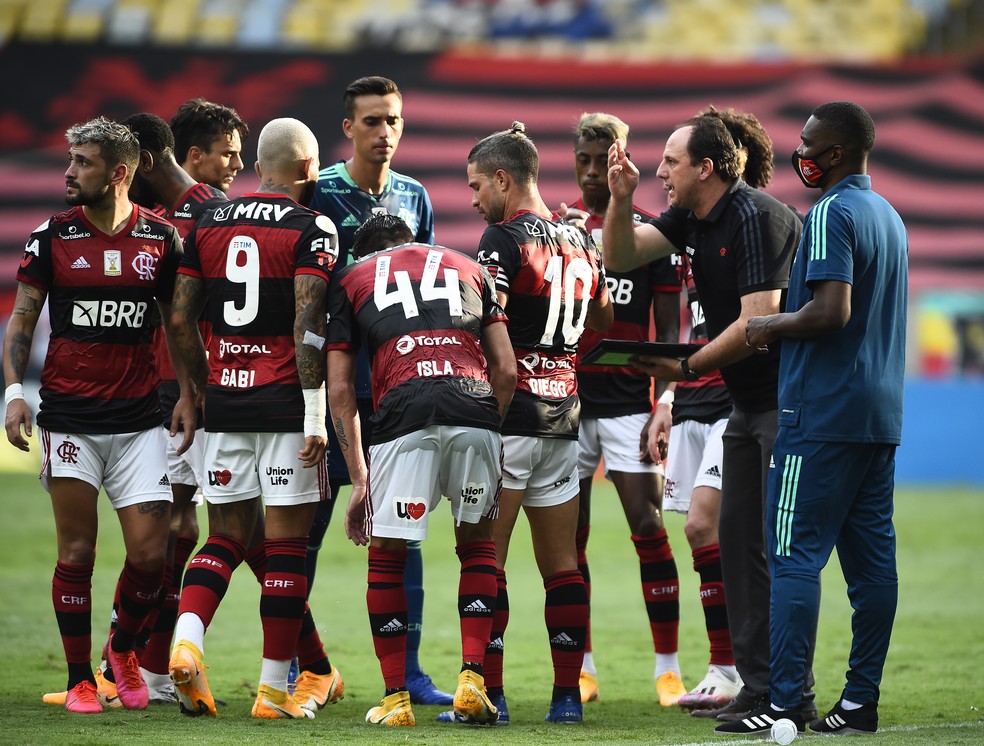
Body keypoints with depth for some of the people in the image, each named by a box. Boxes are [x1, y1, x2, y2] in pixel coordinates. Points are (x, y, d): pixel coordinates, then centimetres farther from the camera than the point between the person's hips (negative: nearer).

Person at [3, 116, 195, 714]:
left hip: (139, 418, 1)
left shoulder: (161, 238, 4)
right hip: (69, 417, -1)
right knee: (77, 553, -1)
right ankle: (80, 678, 12)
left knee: (151, 553, -5)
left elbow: (177, 324, 13)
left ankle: (123, 647, 23)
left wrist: (188, 394, 4)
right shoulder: (53, 236, 1)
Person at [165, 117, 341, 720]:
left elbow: (181, 320, 9)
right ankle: (275, 687, 4)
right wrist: (316, 416, -14)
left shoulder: (208, 225, 9)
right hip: (285, 399, -4)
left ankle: (186, 641, -11)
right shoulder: (312, 230, -6)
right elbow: (308, 326, -14)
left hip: (226, 398, 5)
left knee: (227, 534, 13)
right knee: (286, 542, 2)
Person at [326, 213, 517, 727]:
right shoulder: (468, 268, 30)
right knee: (477, 544, 22)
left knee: (386, 555, 14)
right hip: (477, 411, 2)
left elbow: (340, 390, 17)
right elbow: (506, 370, 20)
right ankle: (472, 680, 10)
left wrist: (359, 481, 18)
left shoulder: (351, 280, 25)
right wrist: (490, 430, 29)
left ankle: (396, 698, 12)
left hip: (405, 410, -2)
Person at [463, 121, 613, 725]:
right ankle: (568, 694, 8)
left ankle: (489, 692, -5)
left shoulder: (506, 239, -10)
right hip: (563, 415, 7)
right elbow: (605, 323, 25)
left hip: (509, 414, -7)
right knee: (561, 563, 9)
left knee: (487, 559, -3)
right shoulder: (579, 242, 13)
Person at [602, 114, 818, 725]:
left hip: (791, 399, -10)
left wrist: (688, 369, -17)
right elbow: (620, 257, 8)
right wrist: (620, 199, -8)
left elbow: (758, 321, -23)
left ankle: (793, 692, -8)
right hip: (747, 401, 10)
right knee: (740, 538, 8)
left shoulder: (757, 218, -19)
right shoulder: (691, 219, 9)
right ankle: (758, 685, 12)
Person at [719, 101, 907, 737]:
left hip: (823, 415, -9)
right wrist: (783, 327, 20)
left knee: (796, 555, -8)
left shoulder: (832, 213, -12)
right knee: (871, 558, 8)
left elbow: (832, 310, -23)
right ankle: (862, 700, 10)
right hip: (881, 415, 9)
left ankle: (785, 702, -10)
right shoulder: (888, 215, 17)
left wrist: (771, 326, -7)